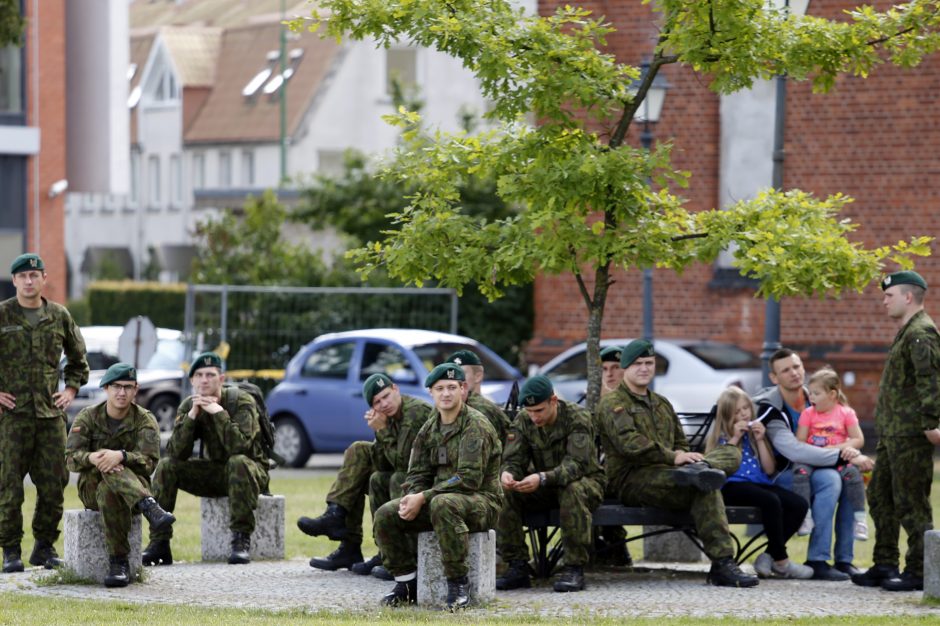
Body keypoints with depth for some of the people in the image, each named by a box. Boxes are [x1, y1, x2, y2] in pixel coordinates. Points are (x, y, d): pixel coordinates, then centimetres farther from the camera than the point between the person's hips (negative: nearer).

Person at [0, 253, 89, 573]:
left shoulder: (59, 316, 9)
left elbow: (78, 357, 23)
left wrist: (71, 389, 12)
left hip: (51, 412, 3)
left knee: (53, 484, 3)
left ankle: (45, 547, 15)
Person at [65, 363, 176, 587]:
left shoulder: (145, 420, -3)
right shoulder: (88, 417, 1)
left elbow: (149, 462, -18)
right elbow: (71, 458, -11)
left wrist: (121, 456, -38)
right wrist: (92, 458, -35)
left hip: (136, 484, -1)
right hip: (92, 487, 1)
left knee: (109, 492, -38)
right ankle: (150, 508, -49)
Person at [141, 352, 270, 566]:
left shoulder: (241, 402, -18)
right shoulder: (189, 406, -5)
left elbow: (239, 446, -34)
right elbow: (177, 453, -17)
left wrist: (218, 412, -34)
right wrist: (192, 416, -27)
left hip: (249, 471, -5)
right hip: (214, 472, 5)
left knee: (238, 462, -38)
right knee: (166, 466, -14)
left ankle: (241, 540, -34)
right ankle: (159, 543, -16)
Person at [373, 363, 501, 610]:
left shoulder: (475, 425, -13)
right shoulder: (430, 428, 11)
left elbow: (469, 478, -22)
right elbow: (418, 473, 12)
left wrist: (423, 497, -23)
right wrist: (412, 499, -13)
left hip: (480, 501, -7)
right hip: (440, 496, 7)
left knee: (443, 504, -40)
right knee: (386, 514, -10)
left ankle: (457, 584, -31)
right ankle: (406, 581, 2)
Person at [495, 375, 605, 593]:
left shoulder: (578, 418, -21)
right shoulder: (523, 421, -5)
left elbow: (576, 464, -32)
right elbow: (513, 459, -9)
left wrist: (542, 478, -50)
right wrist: (507, 473, -36)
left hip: (586, 481, -4)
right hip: (544, 488, 4)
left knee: (573, 491, -40)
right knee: (505, 495, -22)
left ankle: (574, 568, -33)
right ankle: (518, 567, -17)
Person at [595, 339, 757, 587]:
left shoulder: (661, 404, 29)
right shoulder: (613, 403, 2)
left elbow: (681, 443, 27)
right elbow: (628, 443, -15)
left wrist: (686, 459, 0)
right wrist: (673, 457, -24)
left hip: (664, 473, 8)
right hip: (631, 480, -8)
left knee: (732, 453, -11)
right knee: (705, 489, -33)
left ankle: (697, 470, -43)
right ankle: (722, 564, -40)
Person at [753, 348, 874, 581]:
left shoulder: (813, 400, 5)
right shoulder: (770, 409, -18)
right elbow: (793, 451, -32)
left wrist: (851, 453, -17)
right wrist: (843, 457, -35)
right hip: (779, 477, -7)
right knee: (829, 478, -31)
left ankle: (844, 560, -15)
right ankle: (817, 561, -32)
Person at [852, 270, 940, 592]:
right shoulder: (906, 332, 19)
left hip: (911, 434, -11)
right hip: (892, 433, 11)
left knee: (911, 504, -6)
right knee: (880, 496, 16)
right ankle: (885, 565, 22)